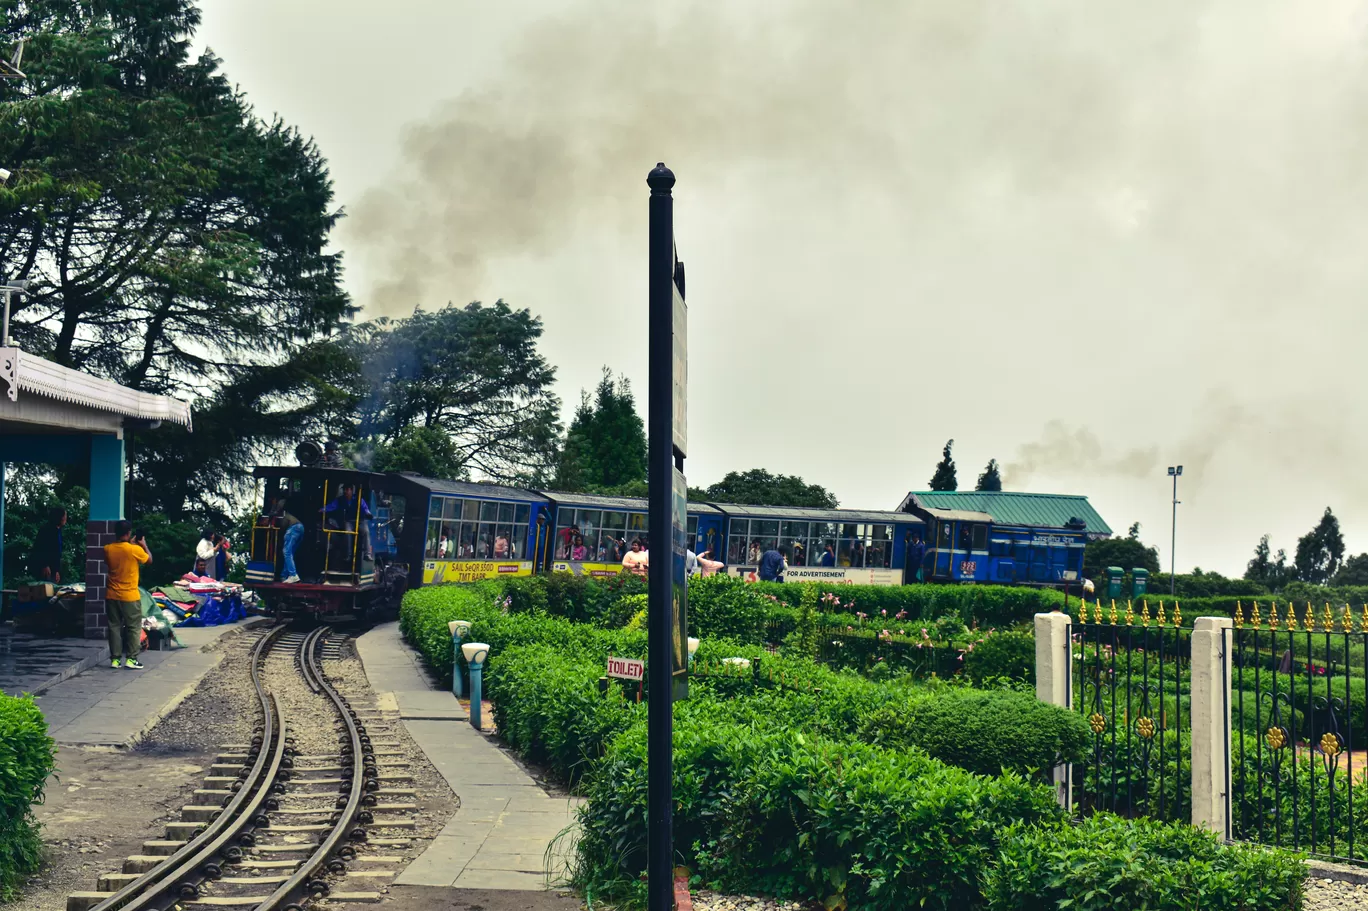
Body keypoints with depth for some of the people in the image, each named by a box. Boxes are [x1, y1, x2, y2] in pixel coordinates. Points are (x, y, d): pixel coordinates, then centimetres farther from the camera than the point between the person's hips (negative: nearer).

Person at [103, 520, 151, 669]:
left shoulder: (108, 549, -4)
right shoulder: (135, 550, -15)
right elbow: (149, 559, 3)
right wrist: (144, 545, 17)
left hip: (112, 595, 4)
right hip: (130, 596, -4)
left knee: (114, 626, 10)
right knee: (134, 627, 7)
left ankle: (115, 659, 11)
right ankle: (131, 659, 5)